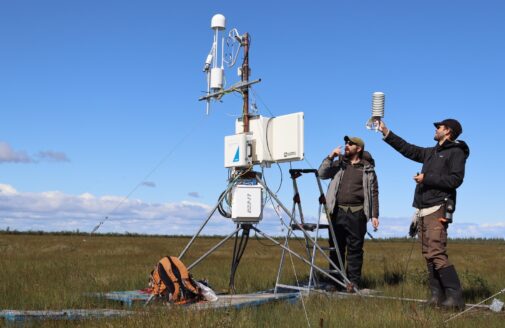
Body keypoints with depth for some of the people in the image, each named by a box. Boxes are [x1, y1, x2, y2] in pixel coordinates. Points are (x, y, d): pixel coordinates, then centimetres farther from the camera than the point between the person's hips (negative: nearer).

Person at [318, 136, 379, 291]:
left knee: (355, 248, -1)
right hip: (338, 211, 2)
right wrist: (330, 157, -8)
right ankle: (334, 280, 12)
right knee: (336, 247, 5)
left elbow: (374, 192, 7)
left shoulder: (367, 168, 8)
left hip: (357, 213, -2)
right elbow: (322, 174, 2)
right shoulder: (338, 164, 15)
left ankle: (353, 282, 5)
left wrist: (374, 215, 1)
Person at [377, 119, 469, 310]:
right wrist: (386, 133, 26)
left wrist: (426, 178, -12)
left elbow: (455, 180, -13)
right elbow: (407, 149, 26)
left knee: (437, 253, -18)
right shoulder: (431, 153, 22)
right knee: (428, 255, 3)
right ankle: (437, 295, 4)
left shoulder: (456, 152, -1)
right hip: (423, 211, 8)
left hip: (437, 210, -8)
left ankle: (455, 297, -19)